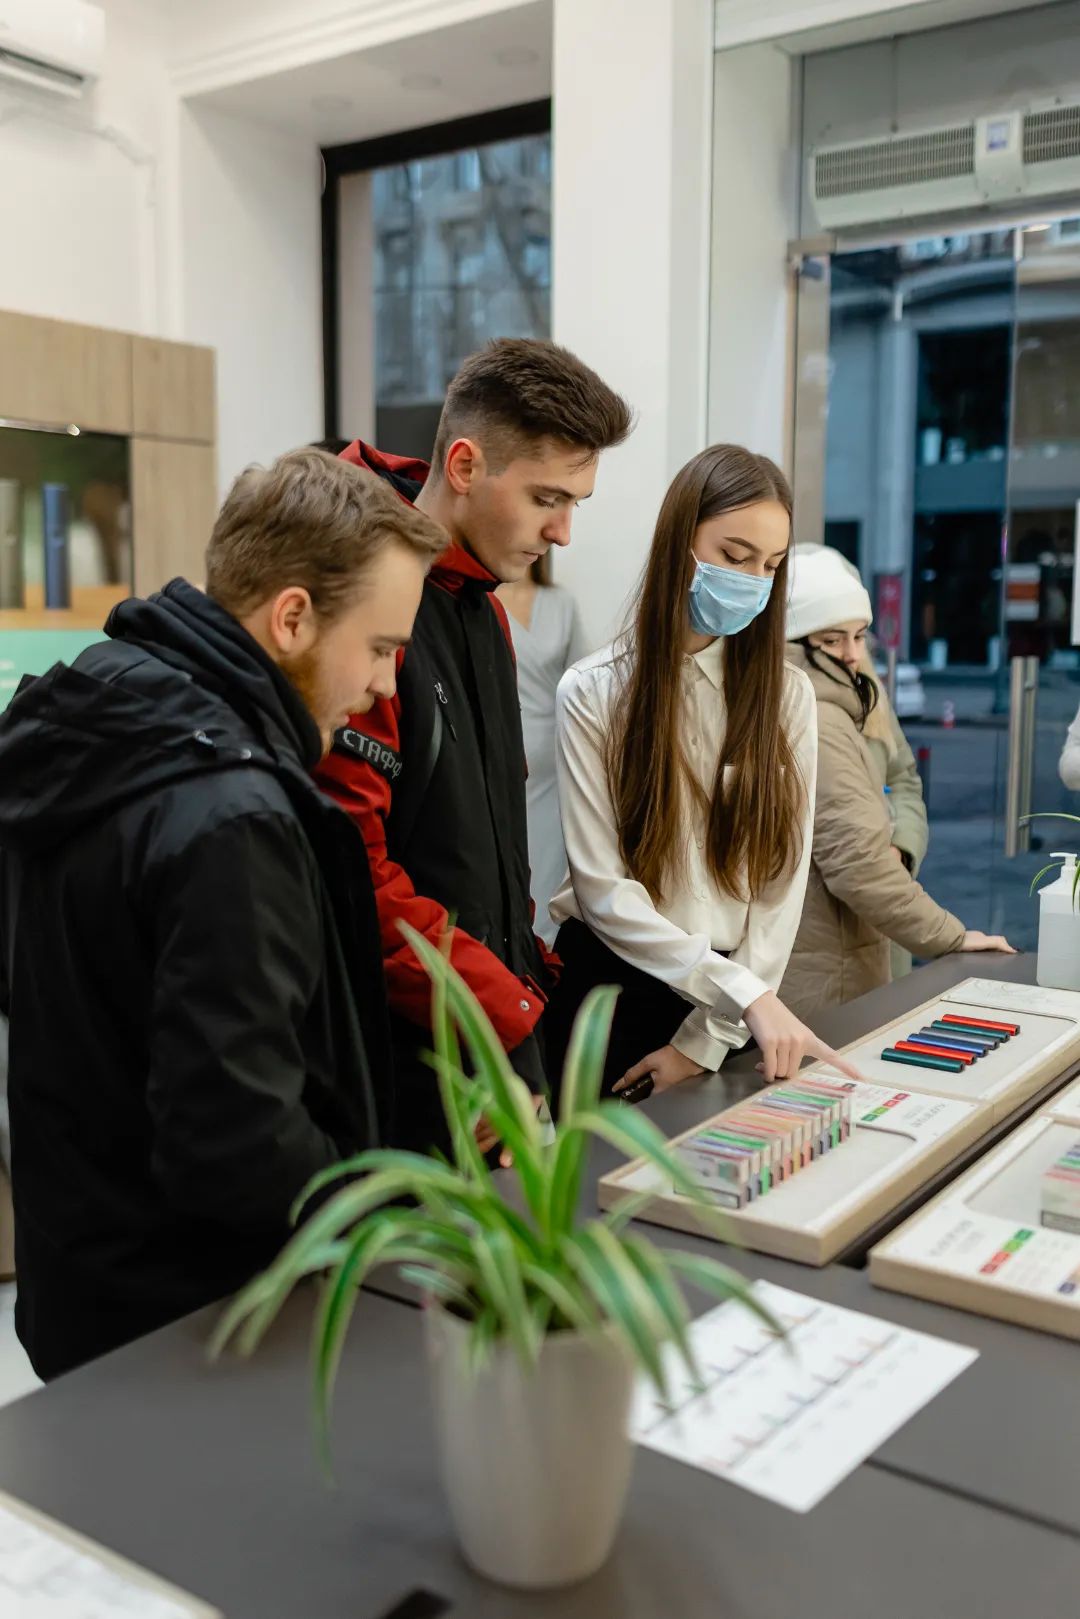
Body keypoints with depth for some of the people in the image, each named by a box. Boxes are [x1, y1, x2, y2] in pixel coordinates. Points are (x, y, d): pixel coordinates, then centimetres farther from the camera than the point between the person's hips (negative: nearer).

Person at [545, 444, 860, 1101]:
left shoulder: (787, 694, 0)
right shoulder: (593, 693, -8)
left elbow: (784, 879, -4)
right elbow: (601, 888, -13)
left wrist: (709, 1038, -10)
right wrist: (745, 991, -22)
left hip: (734, 1013, 2)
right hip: (613, 986, -2)